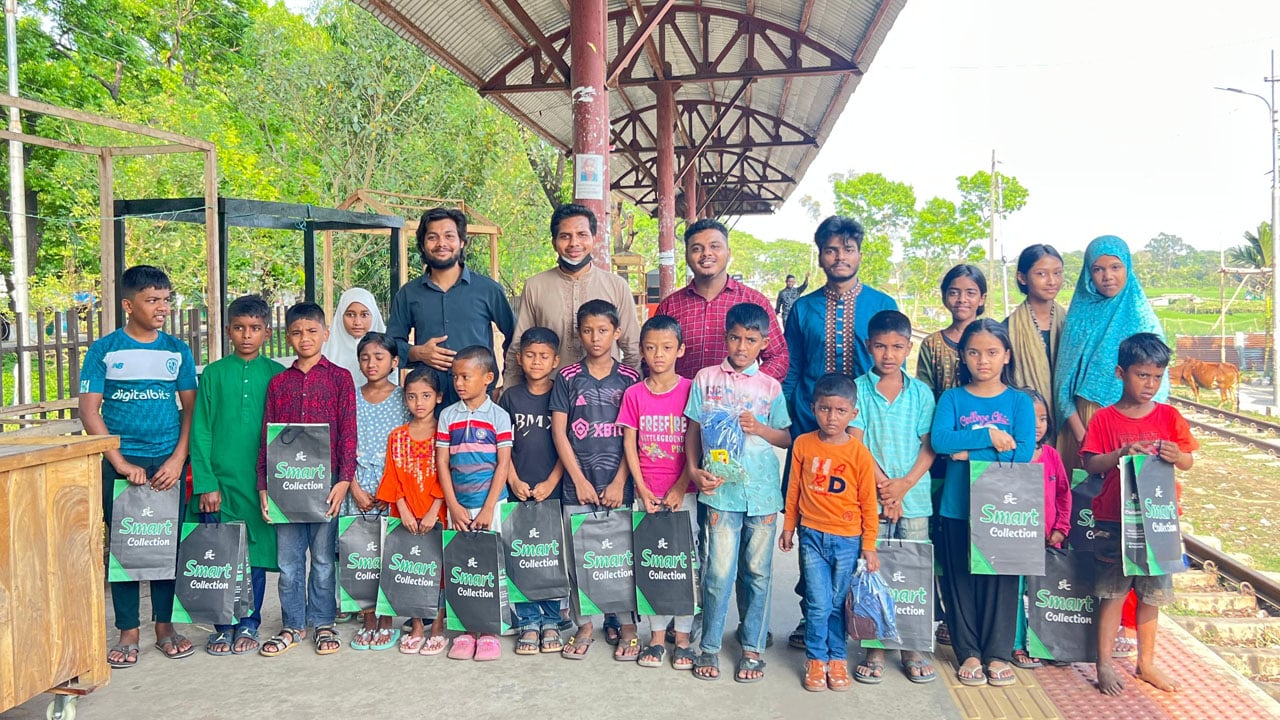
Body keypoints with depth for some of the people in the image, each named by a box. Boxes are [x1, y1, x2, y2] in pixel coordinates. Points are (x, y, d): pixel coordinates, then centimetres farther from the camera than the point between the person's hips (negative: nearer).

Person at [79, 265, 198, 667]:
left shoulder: (177, 350, 6)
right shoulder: (104, 350, 0)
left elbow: (191, 407, 6)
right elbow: (89, 410, -4)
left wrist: (178, 459, -7)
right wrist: (121, 464, -11)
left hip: (167, 463, 2)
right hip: (119, 463, -1)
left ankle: (165, 627, 19)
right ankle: (128, 632, 15)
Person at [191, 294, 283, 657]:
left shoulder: (276, 375, 3)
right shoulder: (213, 374, 3)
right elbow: (201, 431, 0)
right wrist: (205, 483, -6)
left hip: (260, 482, 0)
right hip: (220, 481, 0)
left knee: (256, 555, 7)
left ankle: (249, 625, 21)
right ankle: (223, 626, 20)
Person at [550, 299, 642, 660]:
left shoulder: (629, 379, 2)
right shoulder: (568, 377, 3)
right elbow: (559, 432, 1)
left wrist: (619, 482, -7)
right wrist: (579, 479, -5)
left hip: (617, 485, -1)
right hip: (577, 484, 1)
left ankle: (626, 624, 17)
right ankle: (584, 625, 18)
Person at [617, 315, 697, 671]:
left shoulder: (690, 390, -3)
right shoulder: (634, 394, 3)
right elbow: (629, 444, 2)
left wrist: (680, 488, -10)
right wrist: (642, 489, -6)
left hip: (683, 492, -2)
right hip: (647, 493, 2)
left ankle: (683, 638, 12)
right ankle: (657, 637, 17)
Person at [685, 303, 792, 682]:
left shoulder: (770, 387, 7)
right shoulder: (707, 379, 5)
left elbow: (786, 438, 11)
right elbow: (692, 430, 7)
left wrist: (759, 428, -8)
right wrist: (694, 471, -6)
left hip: (763, 490, 1)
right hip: (721, 488, -1)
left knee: (758, 572, 8)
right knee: (719, 572, -3)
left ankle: (752, 647, 21)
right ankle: (710, 647, 14)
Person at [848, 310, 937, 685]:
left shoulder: (921, 393, 5)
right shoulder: (858, 390, 0)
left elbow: (928, 447, 3)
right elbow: (855, 444, -5)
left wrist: (905, 484, -11)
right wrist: (884, 488, -11)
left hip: (914, 498, 2)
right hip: (870, 498, -1)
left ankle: (912, 649, 17)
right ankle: (875, 650, 14)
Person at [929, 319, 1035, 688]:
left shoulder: (1019, 402, 3)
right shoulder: (952, 398, 4)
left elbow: (1024, 452, -11)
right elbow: (939, 440, -13)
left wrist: (969, 452, -14)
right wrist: (989, 437, -18)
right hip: (958, 506, 0)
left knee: (1001, 577, 6)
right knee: (961, 578, 6)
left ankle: (998, 653, 20)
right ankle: (968, 653, 20)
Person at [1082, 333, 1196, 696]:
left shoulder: (1169, 416, 5)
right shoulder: (1104, 418, -3)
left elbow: (1189, 462, 6)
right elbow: (1090, 464, -8)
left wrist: (1177, 456, -16)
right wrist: (1123, 454, -24)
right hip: (1114, 520, -3)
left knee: (1152, 593, 11)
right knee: (1113, 592, 1)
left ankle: (1146, 663, 25)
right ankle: (1104, 664, 11)